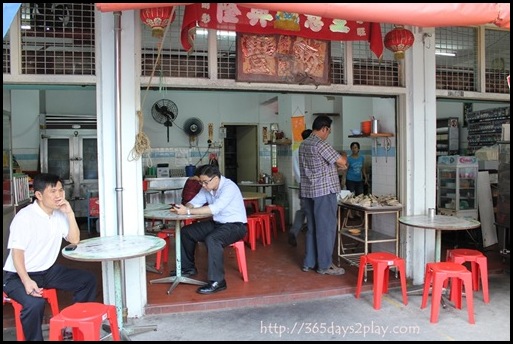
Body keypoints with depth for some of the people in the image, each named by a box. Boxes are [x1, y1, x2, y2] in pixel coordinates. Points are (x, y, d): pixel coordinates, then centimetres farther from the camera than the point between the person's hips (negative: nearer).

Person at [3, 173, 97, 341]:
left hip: (49, 271, 7)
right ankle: (34, 338, -9)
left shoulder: (59, 214, 2)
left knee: (88, 280, -4)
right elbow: (17, 252, -21)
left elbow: (74, 240, 0)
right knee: (35, 303, -35)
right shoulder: (24, 217, -19)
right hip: (18, 275, -7)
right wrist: (27, 281, -34)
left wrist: (70, 213, -12)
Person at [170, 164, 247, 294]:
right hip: (217, 223, 9)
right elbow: (194, 202, 4)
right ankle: (188, 268, 23)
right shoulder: (207, 187, 2)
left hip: (235, 225, -9)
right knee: (186, 232, 6)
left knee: (212, 239, -36)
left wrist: (188, 211, -36)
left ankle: (217, 281, -28)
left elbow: (214, 209, -36)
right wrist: (184, 208, -21)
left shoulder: (229, 187, -24)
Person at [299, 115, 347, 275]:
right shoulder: (321, 144, -15)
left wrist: (336, 165, 19)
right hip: (324, 191, -9)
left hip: (308, 191, 9)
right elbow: (342, 161, -15)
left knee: (312, 227, 14)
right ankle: (325, 265, 5)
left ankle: (309, 262, 19)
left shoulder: (303, 145, 13)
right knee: (326, 228, -1)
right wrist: (343, 159, 8)